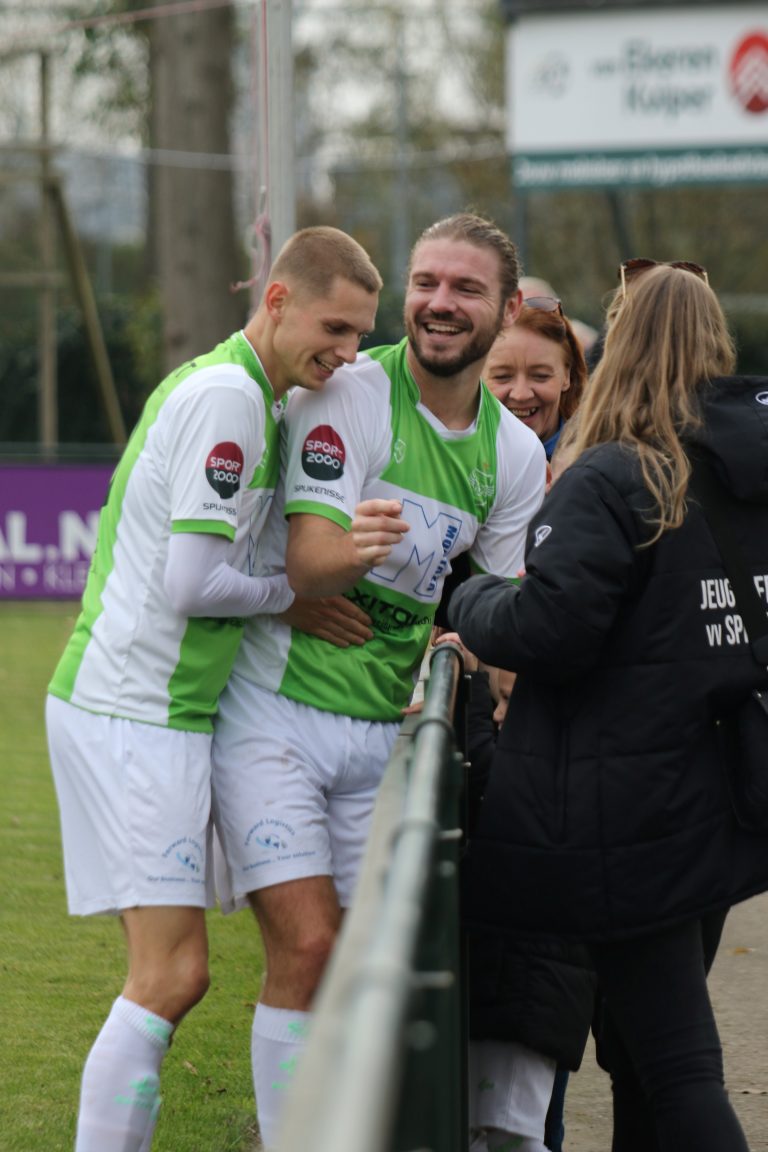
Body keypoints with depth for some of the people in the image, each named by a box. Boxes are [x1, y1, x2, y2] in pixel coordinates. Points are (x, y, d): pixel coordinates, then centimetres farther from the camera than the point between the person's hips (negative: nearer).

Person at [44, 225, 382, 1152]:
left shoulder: (227, 389, 17)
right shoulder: (227, 394, -15)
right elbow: (190, 585, -20)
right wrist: (292, 594, -4)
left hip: (149, 708, 10)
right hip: (133, 714, -10)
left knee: (167, 977, 10)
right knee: (172, 976, -12)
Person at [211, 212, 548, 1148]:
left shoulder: (515, 454, 7)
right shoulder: (349, 395, -11)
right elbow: (306, 565, -19)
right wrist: (354, 548, -41)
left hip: (383, 734, 5)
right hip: (275, 712, -5)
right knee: (308, 946, -16)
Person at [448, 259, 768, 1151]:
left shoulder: (609, 482, -15)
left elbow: (546, 635, -19)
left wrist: (471, 600, 0)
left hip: (628, 821, -7)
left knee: (676, 1070, -5)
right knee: (647, 1052, 19)